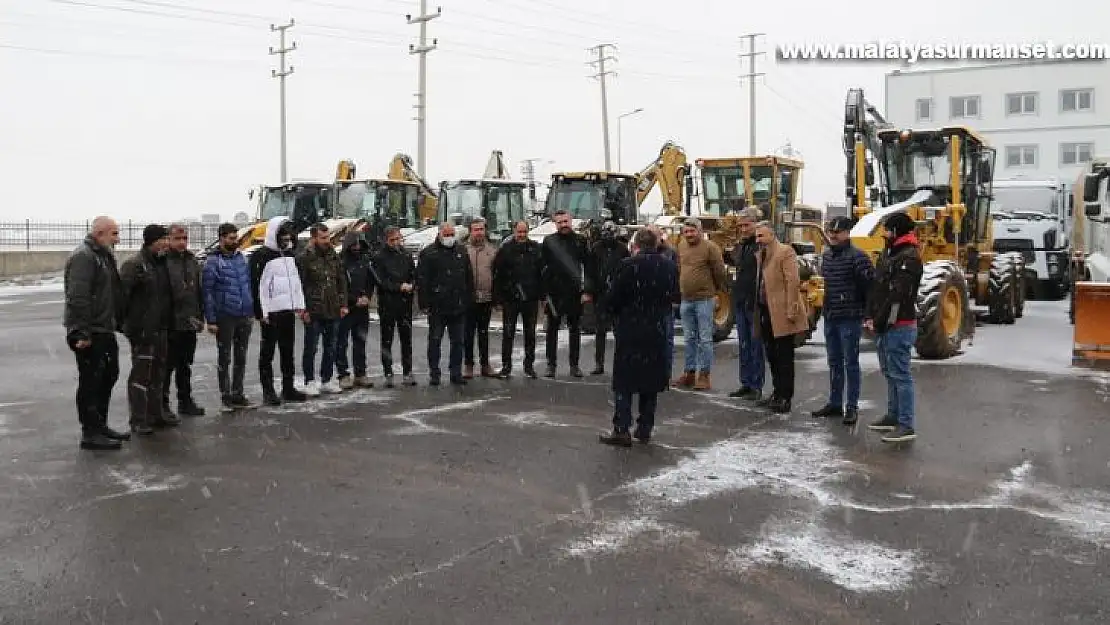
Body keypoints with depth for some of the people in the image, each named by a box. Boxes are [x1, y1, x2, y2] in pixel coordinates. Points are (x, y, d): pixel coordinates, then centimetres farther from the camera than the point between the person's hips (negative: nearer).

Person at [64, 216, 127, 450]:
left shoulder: (104, 256, 16)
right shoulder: (83, 257, -17)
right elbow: (77, 297, -24)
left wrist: (118, 323, 19)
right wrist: (82, 332, -26)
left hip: (104, 330, 10)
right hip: (89, 334, -10)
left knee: (108, 375, 17)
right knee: (90, 381, -3)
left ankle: (100, 425, 28)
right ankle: (90, 434, 4)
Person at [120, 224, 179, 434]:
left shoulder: (162, 264, 14)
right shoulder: (134, 265, -13)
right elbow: (122, 294, -18)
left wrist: (169, 322, 19)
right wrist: (124, 321, -20)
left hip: (161, 329, 9)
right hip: (142, 330, -9)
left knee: (158, 372, 16)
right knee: (141, 373, -5)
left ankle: (155, 413, 26)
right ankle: (139, 419, 1)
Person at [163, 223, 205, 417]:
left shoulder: (192, 261, 13)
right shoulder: (163, 261, -10)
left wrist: (200, 316, 13)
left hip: (190, 323, 7)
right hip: (171, 324, -7)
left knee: (186, 365, 14)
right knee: (168, 365, 0)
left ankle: (185, 401, 23)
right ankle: (162, 403, 9)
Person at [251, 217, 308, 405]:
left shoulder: (289, 254, 15)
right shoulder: (261, 256, -9)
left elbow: (296, 280, 20)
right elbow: (257, 285, -13)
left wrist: (300, 305, 13)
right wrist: (261, 312, -17)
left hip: (289, 311, 7)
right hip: (270, 313, -7)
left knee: (288, 351, 12)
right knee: (267, 352, 1)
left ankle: (288, 388, 20)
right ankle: (268, 391, 6)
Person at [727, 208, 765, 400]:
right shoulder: (739, 246, 13)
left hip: (756, 302, -8)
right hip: (740, 302, 8)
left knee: (756, 345, -1)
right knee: (744, 345, 13)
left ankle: (756, 387, 5)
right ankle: (746, 383, 21)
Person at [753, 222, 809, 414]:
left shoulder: (785, 252, -10)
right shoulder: (761, 255, 15)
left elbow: (793, 282, -16)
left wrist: (791, 310, -21)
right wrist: (758, 312, 13)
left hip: (781, 313, -8)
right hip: (766, 312, 8)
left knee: (784, 357, -2)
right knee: (772, 355, 15)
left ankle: (785, 398, 4)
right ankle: (777, 393, 26)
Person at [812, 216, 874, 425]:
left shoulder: (857, 256, -12)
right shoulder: (826, 256, 12)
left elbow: (869, 286, -14)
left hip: (850, 318, -8)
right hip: (830, 318, 8)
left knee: (850, 363, 0)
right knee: (834, 363, 15)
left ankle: (852, 408, 6)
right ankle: (834, 403, 24)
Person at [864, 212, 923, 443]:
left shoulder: (909, 257, -14)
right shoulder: (889, 253, 17)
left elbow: (898, 296, -20)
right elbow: (877, 288, 17)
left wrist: (880, 321, -17)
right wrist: (871, 316, 7)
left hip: (899, 326, -10)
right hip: (885, 326, 10)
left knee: (900, 375, -7)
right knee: (889, 372, 18)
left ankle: (906, 426, -3)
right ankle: (893, 416, 30)